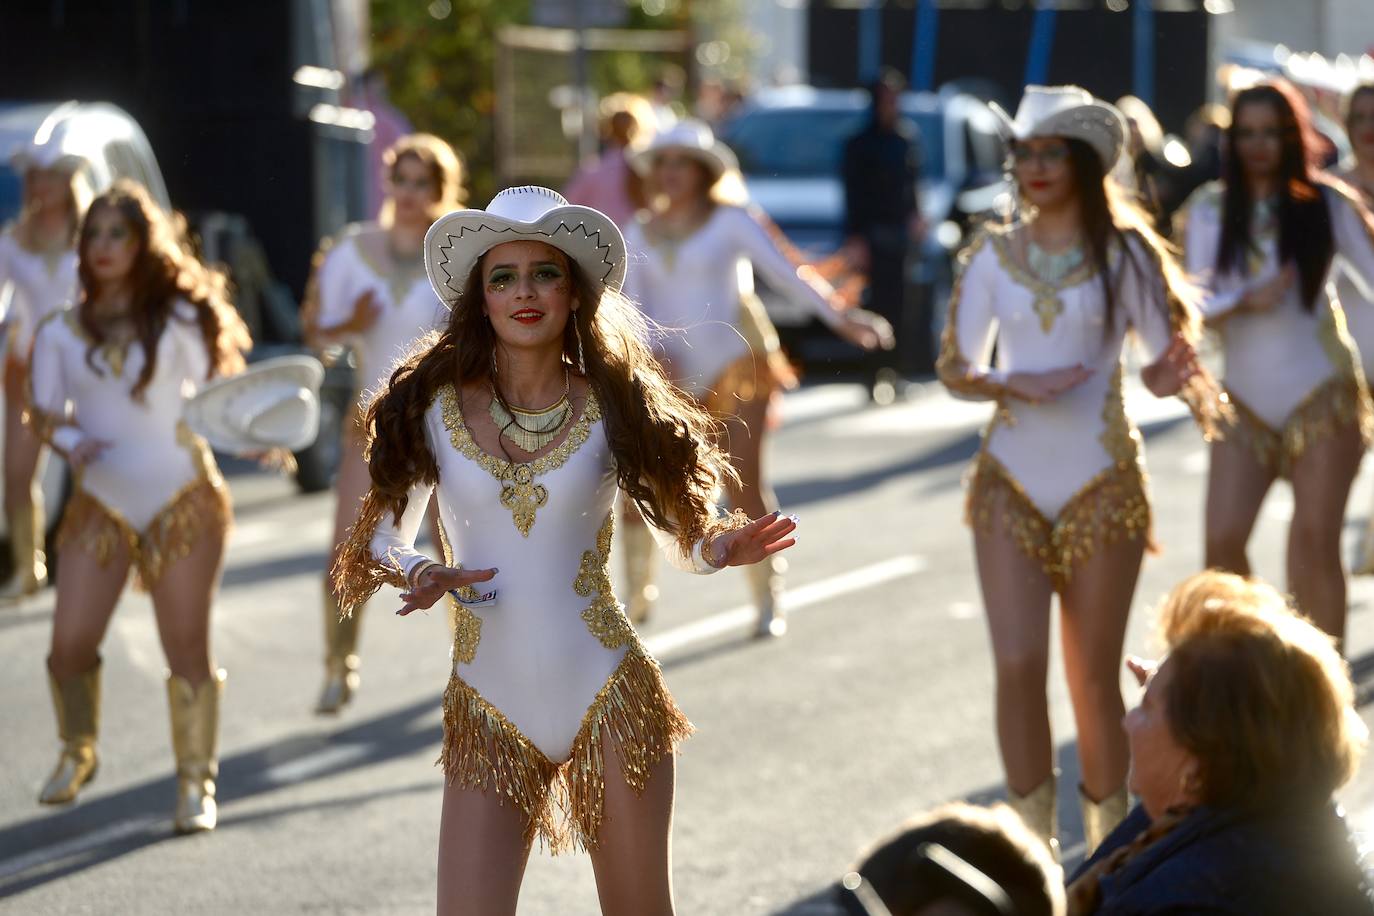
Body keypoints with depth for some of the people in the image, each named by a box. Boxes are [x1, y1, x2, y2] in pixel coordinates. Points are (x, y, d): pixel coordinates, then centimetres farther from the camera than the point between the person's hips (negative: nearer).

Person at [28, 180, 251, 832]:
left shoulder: (178, 319, 1)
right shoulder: (62, 331, 4)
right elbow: (43, 411, 3)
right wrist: (71, 440, -18)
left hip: (183, 500, -2)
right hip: (101, 502, 2)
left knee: (187, 648, -2)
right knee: (70, 643, -5)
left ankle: (196, 784, 9)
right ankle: (76, 753, 22)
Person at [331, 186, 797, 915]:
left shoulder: (611, 408, -1)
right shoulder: (434, 406, -2)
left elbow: (682, 536, 7)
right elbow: (382, 540, 6)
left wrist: (723, 548, -15)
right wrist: (422, 575, -15)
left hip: (608, 701, 0)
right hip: (490, 715, 0)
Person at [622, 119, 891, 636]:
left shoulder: (729, 222, -1)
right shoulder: (639, 235, 11)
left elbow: (785, 272, -11)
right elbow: (633, 306, 4)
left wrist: (839, 316, -25)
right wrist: (653, 353, -16)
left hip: (735, 365, -3)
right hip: (671, 373, 3)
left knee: (744, 485, -11)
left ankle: (768, 603, 2)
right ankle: (636, 597, 15)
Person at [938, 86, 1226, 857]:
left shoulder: (1123, 254, -3)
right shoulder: (993, 255, 3)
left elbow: (1167, 363, -2)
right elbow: (957, 369, 5)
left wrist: (1173, 374, -25)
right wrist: (1016, 385, -15)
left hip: (1102, 483, -1)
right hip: (1012, 481, 1)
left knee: (1094, 677, 5)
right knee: (1018, 665, -8)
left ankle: (1108, 845, 19)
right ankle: (1033, 841, 4)